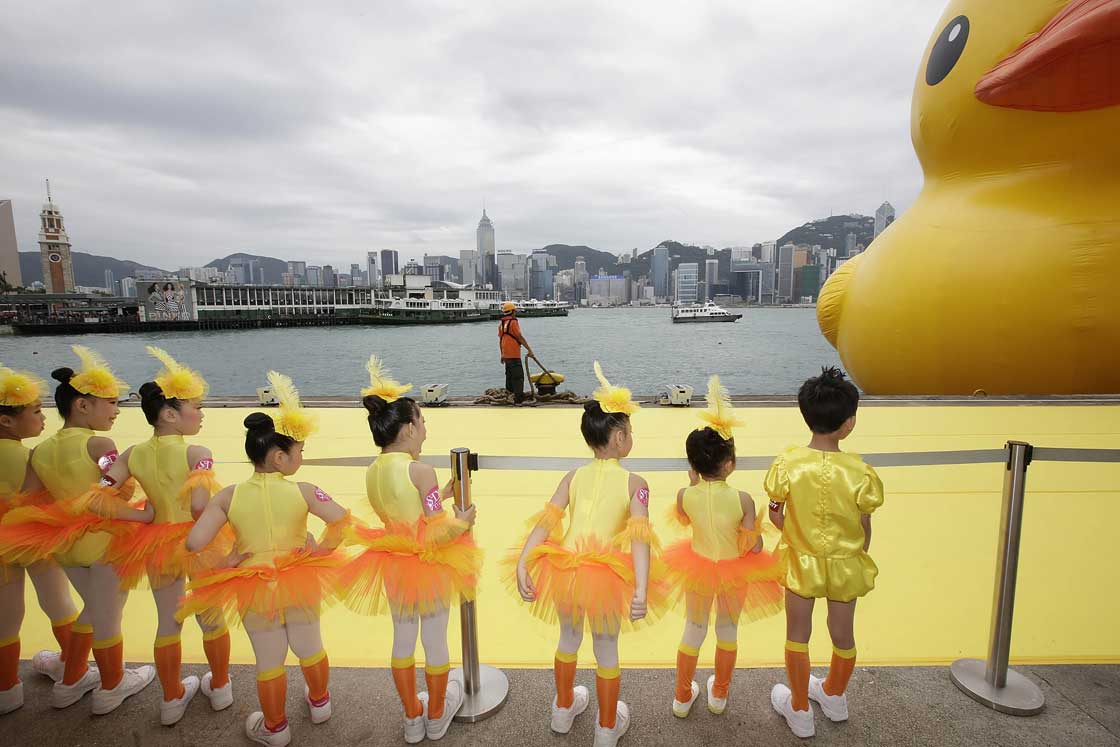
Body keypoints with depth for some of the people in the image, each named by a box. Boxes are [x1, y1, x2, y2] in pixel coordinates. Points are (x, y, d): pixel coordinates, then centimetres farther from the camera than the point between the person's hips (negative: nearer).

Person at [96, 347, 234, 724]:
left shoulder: (133, 454, -7)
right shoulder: (196, 453, -23)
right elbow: (200, 503, -32)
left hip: (156, 545, 4)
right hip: (200, 544, -4)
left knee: (167, 622, 23)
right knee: (211, 618, 19)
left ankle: (172, 699, 40)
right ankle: (220, 688, 40)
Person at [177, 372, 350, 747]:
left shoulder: (228, 496, -14)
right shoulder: (302, 491, -20)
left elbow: (194, 543, -20)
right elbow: (341, 520, -30)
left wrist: (227, 560, -5)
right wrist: (322, 549, -13)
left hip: (253, 588, 1)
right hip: (300, 582, 0)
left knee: (269, 660, 20)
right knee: (310, 647, 24)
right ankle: (319, 702, 49)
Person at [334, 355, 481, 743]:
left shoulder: (372, 472, -4)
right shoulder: (421, 471, -25)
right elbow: (436, 533, -25)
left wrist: (441, 495, 12)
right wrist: (461, 522, -7)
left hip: (393, 565, 6)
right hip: (429, 565, -6)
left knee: (403, 639, 22)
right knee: (435, 641, 16)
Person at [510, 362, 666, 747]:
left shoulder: (574, 476, 1)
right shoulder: (634, 483, -8)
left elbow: (546, 521, -8)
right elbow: (638, 536, -20)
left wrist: (522, 564, -10)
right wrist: (641, 590, -25)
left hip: (563, 568, 3)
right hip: (606, 576, -3)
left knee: (569, 636, 29)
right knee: (606, 649, 21)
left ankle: (564, 709, 53)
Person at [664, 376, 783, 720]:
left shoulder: (685, 495, -20)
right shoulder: (742, 499, -27)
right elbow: (754, 547, -19)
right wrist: (756, 529, 0)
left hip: (699, 568, 1)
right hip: (736, 573, -1)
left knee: (694, 630, 21)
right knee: (728, 630, 23)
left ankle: (682, 698, 38)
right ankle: (719, 695, 44)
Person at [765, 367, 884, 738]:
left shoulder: (786, 463, -22)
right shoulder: (860, 473, -21)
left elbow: (775, 515, -10)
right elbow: (864, 528, -8)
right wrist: (859, 557, 12)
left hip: (801, 563, -1)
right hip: (844, 565, 1)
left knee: (797, 635, 18)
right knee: (842, 634, 24)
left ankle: (800, 710, 36)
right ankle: (834, 696, 50)